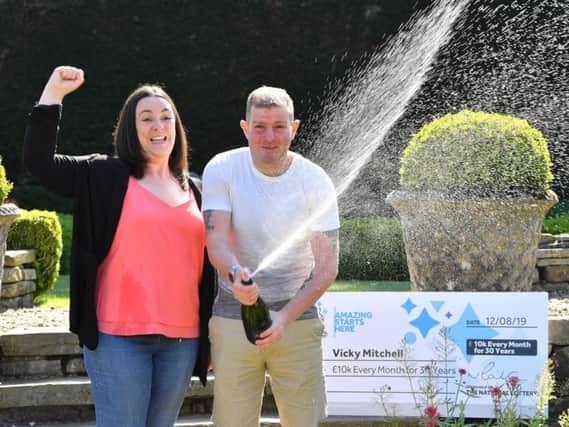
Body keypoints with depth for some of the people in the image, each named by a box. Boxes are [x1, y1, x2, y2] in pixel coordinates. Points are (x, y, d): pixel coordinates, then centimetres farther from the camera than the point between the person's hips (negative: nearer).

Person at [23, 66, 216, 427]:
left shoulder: (195, 191, 15)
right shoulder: (105, 177, 3)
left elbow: (206, 268, 17)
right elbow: (39, 161, -7)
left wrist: (209, 340, 15)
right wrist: (54, 93, -11)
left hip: (182, 340, 4)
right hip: (119, 336, -4)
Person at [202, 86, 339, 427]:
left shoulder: (315, 181, -5)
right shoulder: (222, 170, -5)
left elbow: (327, 267, -5)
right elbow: (216, 239, -14)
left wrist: (285, 317, -19)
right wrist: (235, 272, -38)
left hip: (298, 318, 0)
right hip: (233, 318, 0)